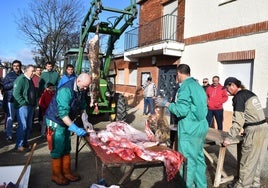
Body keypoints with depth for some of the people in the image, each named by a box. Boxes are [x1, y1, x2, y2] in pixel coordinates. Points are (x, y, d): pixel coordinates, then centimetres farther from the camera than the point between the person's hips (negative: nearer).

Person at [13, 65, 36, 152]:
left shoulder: (30, 80, 17)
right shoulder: (20, 79, -10)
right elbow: (16, 93, -18)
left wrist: (34, 103, 14)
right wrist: (24, 103, -18)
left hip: (30, 106, 9)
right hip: (22, 106, -9)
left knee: (28, 126, 11)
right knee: (22, 126, -7)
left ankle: (25, 143, 22)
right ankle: (18, 145, 3)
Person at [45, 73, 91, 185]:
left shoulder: (81, 91, -3)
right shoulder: (66, 90, -29)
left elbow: (82, 107, 8)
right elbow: (62, 113, -33)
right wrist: (75, 128, -34)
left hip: (66, 121, 8)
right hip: (55, 121, -8)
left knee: (66, 149, 14)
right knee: (57, 150, 2)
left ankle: (66, 172, 27)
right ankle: (56, 175, 19)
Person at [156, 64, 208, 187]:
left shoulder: (185, 87, -14)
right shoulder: (198, 86, 13)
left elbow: (182, 110, -21)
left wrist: (166, 104, -11)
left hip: (190, 130, -9)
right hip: (202, 127, 9)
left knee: (188, 160, 3)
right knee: (199, 158, 19)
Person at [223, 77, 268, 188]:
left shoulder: (238, 97, -12)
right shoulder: (250, 93, 14)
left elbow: (238, 120, -17)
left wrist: (229, 138, -12)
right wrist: (246, 130, 28)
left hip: (254, 131, -9)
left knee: (247, 162, 5)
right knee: (257, 159, 19)